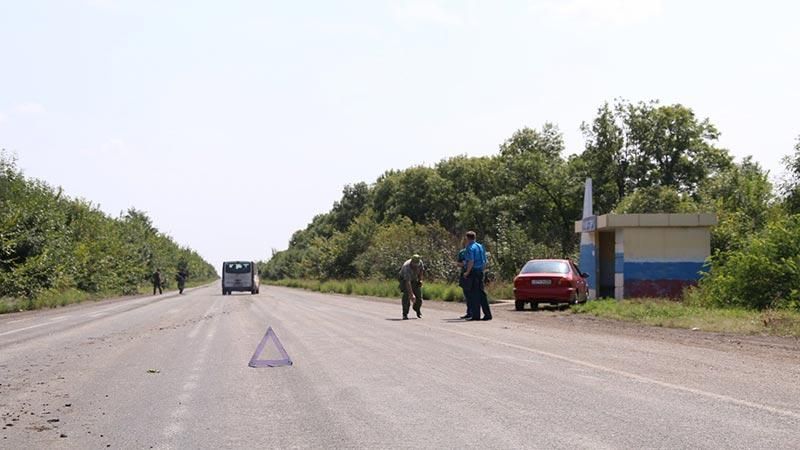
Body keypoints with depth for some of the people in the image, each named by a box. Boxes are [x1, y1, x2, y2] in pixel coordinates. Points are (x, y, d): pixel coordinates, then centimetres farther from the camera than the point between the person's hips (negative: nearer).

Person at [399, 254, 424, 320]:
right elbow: (408, 282, -45)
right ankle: (405, 314, -15)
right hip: (405, 279, -5)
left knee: (419, 295, 0)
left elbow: (421, 270, 3)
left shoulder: (420, 262, -24)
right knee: (406, 295, -21)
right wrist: (411, 295, -50)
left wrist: (420, 280, -1)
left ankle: (417, 309, 27)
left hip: (414, 278, 5)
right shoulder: (407, 267, -40)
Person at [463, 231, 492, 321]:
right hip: (480, 272, 8)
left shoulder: (470, 247, -10)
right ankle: (487, 314, 7)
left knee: (473, 294, -3)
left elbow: (471, 261, -20)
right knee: (481, 293, 9)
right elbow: (485, 261, 18)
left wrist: (467, 272, -13)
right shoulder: (480, 246, 15)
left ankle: (476, 315, -3)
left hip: (473, 272, -8)